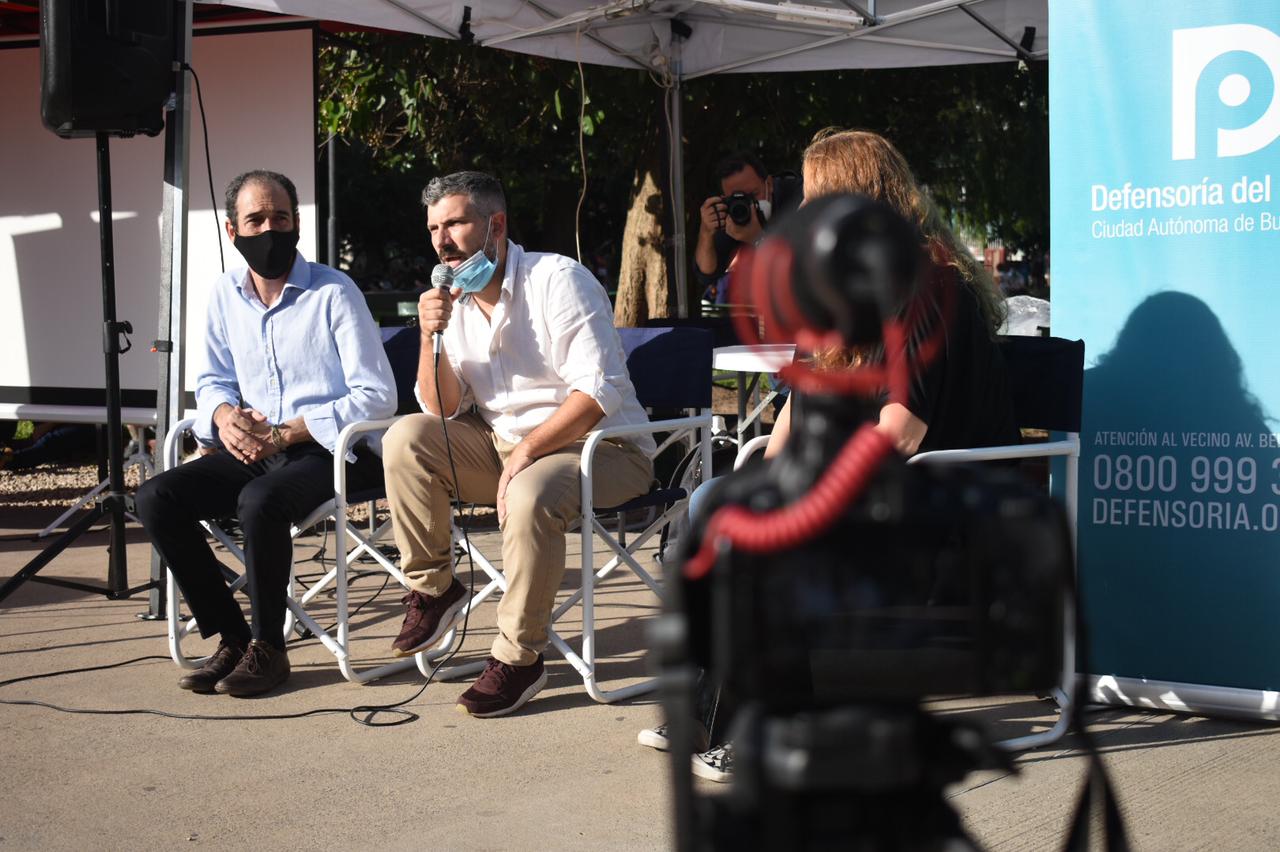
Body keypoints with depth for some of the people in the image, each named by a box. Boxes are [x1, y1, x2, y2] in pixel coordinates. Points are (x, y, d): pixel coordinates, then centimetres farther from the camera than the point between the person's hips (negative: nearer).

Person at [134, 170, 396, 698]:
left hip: (329, 451, -6)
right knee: (156, 499, -15)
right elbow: (213, 379, 21)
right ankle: (230, 638, -7)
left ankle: (267, 648, -15)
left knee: (259, 500, -35)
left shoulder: (334, 293, -6)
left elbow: (377, 397, -10)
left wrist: (285, 433, -17)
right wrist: (224, 415, -6)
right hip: (250, 452, 6)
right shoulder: (225, 295, 10)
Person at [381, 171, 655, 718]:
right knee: (405, 439, -12)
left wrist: (526, 452, -27)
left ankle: (519, 657, -22)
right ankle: (432, 587, 2)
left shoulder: (557, 279, -13)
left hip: (600, 448, -6)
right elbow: (443, 412, 3)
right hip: (505, 446, 6)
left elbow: (598, 391, -22)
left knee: (531, 494, -37)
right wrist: (431, 338, -12)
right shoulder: (455, 301, 6)